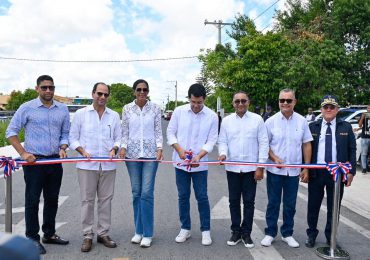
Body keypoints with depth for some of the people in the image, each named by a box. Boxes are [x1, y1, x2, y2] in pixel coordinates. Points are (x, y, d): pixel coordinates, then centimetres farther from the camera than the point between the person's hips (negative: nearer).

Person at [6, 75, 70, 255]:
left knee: (52, 199, 12)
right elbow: (11, 132, -3)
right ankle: (32, 238, 12)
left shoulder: (62, 109, 7)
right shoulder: (27, 108, -4)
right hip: (33, 160, -4)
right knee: (32, 200, 1)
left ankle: (49, 234, 27)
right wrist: (23, 153, -12)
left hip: (55, 161, 4)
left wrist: (62, 149, -6)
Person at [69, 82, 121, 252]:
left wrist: (114, 149, -10)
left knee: (105, 200, 8)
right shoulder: (81, 114, 3)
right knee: (87, 200, 3)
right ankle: (87, 236, 13)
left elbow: (118, 138, 10)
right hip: (86, 165, -2)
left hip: (108, 166, 2)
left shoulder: (114, 116, 9)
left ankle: (103, 233, 20)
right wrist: (82, 151, -12)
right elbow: (73, 138, 4)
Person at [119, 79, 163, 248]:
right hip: (132, 153, 2)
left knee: (147, 193, -5)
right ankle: (138, 231, 20)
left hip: (150, 153, -2)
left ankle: (147, 233, 5)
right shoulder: (127, 109, 5)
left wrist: (159, 148, -10)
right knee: (136, 193, 8)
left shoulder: (155, 108, 2)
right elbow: (125, 132, 6)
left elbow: (158, 131, 2)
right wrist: (123, 147, -9)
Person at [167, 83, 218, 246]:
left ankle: (206, 230, 17)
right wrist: (179, 149, -15)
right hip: (181, 163, 2)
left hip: (200, 164, -1)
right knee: (183, 196, 10)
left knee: (202, 197, 4)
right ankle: (185, 229, 24)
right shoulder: (179, 111, -3)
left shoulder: (212, 116, -6)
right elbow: (170, 132, 1)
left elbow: (211, 141, -6)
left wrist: (199, 156, -21)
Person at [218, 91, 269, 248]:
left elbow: (263, 143, -2)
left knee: (249, 201, 6)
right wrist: (223, 153, -15)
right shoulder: (227, 120, 5)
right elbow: (222, 141, 7)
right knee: (233, 201, 10)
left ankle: (246, 233, 19)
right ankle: (236, 231, 24)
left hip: (251, 168, -2)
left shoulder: (257, 119, -1)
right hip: (232, 168, 2)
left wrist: (260, 167, -7)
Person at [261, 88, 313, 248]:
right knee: (273, 203, 8)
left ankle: (287, 234, 25)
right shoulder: (271, 121, -4)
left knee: (290, 204, 11)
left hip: (294, 171, 1)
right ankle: (270, 233, 21)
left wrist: (306, 168, 1)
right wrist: (274, 158, -14)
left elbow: (307, 145, 5)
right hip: (275, 170, -1)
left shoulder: (302, 121, 1)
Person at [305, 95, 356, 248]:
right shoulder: (312, 127, 4)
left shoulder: (346, 127, 4)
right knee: (313, 205, 8)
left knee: (334, 207, 10)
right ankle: (311, 234, 24)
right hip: (316, 172, 0)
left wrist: (351, 171, -2)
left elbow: (352, 150, 4)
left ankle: (330, 236, 26)